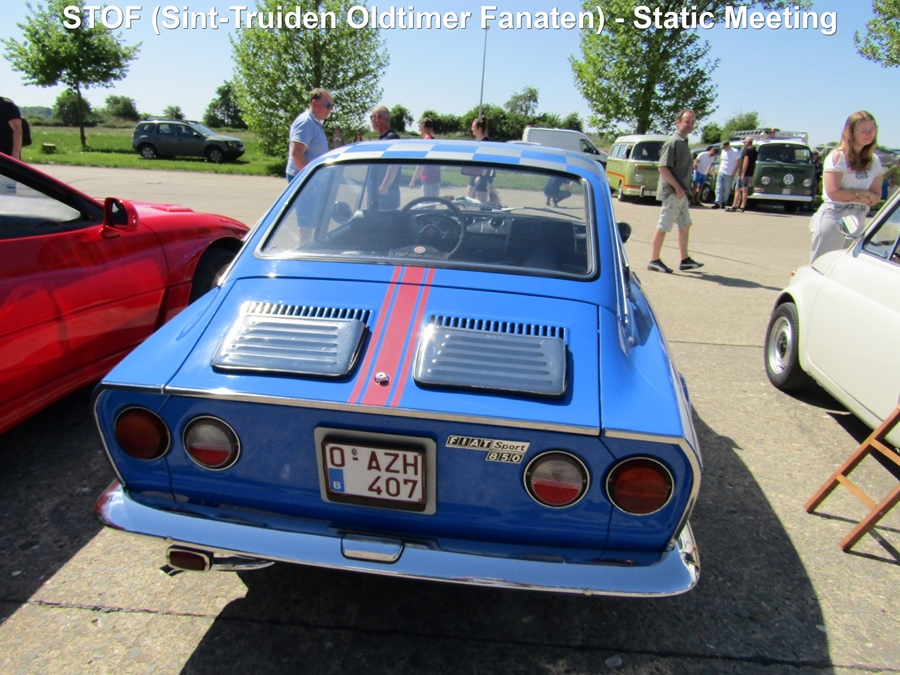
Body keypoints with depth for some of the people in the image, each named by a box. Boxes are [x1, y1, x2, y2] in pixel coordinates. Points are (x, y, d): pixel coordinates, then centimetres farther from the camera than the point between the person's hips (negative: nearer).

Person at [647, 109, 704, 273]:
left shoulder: (684, 142, 15)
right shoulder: (673, 142, -14)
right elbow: (663, 168, -22)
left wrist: (684, 189, 13)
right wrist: (677, 187, -23)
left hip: (681, 193, 10)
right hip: (672, 192, -10)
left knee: (685, 225, 13)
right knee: (663, 227, -4)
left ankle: (685, 260, 19)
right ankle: (654, 261, 4)